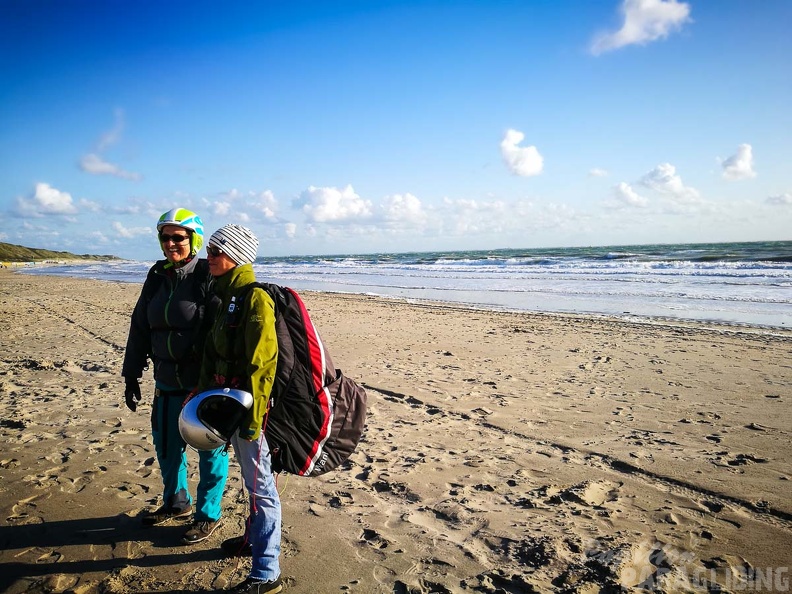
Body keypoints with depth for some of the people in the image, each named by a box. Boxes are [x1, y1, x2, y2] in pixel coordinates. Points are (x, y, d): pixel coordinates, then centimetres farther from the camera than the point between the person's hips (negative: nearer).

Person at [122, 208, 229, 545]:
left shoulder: (208, 278, -13)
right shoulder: (157, 277, 8)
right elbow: (140, 328, 13)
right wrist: (132, 376, 14)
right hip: (167, 382, 7)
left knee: (210, 448, 7)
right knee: (165, 443, 20)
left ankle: (208, 515, 25)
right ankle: (176, 502, 42)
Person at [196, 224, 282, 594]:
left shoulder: (255, 299, -18)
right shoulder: (226, 294, 10)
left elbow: (261, 363, -21)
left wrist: (253, 417, -21)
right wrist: (206, 394, 17)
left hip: (249, 403, -9)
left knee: (259, 482, -1)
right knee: (249, 476, 23)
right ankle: (255, 535, 42)